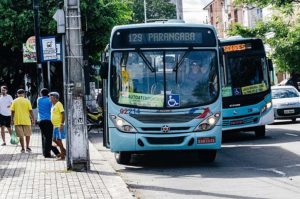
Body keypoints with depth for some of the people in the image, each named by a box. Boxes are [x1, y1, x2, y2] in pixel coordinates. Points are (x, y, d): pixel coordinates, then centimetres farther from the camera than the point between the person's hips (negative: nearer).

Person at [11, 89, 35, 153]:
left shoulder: (14, 101, 0)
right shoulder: (27, 101, -3)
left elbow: (12, 111, 0)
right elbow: (30, 111, -4)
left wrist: (12, 119, 10)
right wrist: (33, 119, 3)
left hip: (18, 121, 1)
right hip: (26, 121, 0)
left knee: (21, 135, 5)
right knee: (27, 134, 15)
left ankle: (23, 148, 5)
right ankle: (27, 147, 12)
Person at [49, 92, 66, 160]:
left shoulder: (59, 104, -14)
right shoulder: (53, 105, 14)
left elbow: (63, 114, -19)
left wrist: (62, 124, -24)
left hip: (59, 126, -9)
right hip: (55, 125, 9)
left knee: (59, 140, -6)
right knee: (55, 139, 13)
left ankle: (62, 155, 1)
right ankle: (64, 151, 26)